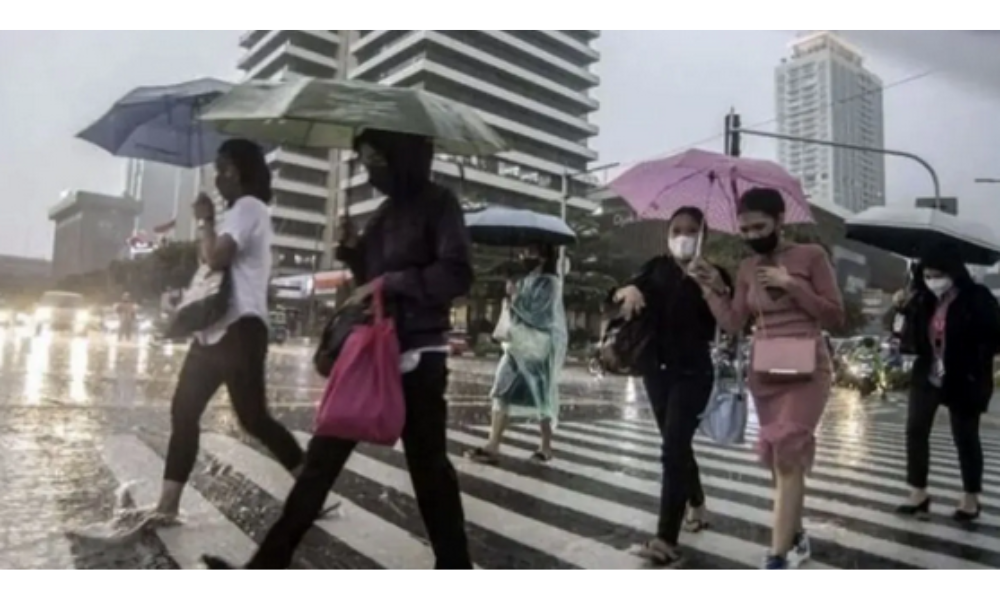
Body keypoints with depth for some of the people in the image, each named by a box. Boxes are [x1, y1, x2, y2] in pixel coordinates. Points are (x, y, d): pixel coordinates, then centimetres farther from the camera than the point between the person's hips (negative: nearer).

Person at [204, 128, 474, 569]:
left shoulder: (438, 204, -6)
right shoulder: (388, 210, 16)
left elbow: (457, 275, -18)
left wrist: (388, 281, -19)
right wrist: (353, 250, 3)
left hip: (417, 356, -7)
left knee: (427, 463, 3)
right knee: (324, 455, 9)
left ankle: (455, 567, 21)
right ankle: (270, 563, 19)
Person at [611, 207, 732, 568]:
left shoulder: (713, 274, -3)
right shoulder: (657, 268, 6)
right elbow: (619, 296, -3)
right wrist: (629, 290, -25)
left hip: (692, 372, -4)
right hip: (656, 369, 5)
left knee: (673, 449, -13)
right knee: (677, 445, 18)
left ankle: (666, 541, -11)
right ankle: (697, 506, 40)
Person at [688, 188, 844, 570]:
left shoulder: (811, 256, -4)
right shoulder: (747, 269, 8)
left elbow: (836, 317, -5)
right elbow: (733, 324, 5)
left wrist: (792, 285, -16)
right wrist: (713, 288, -8)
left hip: (807, 370, -5)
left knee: (787, 454, -16)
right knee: (778, 458, 10)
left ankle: (777, 559, -12)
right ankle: (796, 538, 29)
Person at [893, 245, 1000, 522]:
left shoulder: (977, 297, -11)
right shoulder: (924, 300, 1)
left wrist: (976, 364, -17)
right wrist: (906, 310, -4)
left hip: (963, 381, -4)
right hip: (927, 377, 4)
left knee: (965, 437, 7)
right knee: (915, 430, -1)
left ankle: (971, 498, 25)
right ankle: (919, 493, 9)